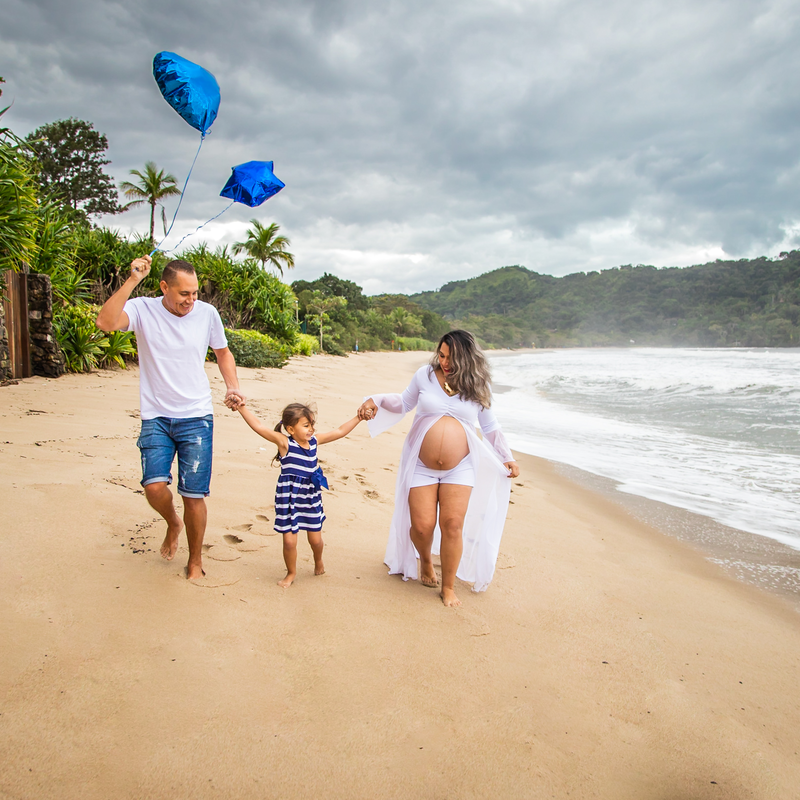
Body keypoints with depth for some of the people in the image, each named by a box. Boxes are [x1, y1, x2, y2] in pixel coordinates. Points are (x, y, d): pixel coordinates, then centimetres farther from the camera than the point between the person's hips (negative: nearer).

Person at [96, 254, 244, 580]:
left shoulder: (207, 313, -1)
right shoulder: (143, 310, -7)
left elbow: (223, 353, 15)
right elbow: (105, 322, -28)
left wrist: (232, 386, 0)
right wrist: (132, 280, -28)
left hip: (197, 418, 1)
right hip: (156, 418, 0)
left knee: (194, 495, 1)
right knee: (154, 486, -15)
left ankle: (195, 562, 22)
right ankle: (173, 523, 22)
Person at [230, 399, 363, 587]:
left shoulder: (314, 441, 2)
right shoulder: (284, 443, -13)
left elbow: (340, 431, 10)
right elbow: (259, 426, -22)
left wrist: (359, 417, 10)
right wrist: (242, 408, -30)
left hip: (311, 498, 4)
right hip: (289, 498, -4)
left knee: (315, 538, 13)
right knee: (289, 540, -1)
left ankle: (318, 561, 46)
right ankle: (291, 573, 26)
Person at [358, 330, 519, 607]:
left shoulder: (477, 387, 1)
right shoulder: (425, 375, -1)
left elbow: (490, 427, 13)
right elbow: (404, 403, 15)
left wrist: (507, 457, 10)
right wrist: (375, 401, 1)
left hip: (460, 467, 0)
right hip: (421, 466, 0)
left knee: (453, 526, -7)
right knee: (422, 526, -4)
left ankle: (449, 587, 14)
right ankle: (425, 561, 32)